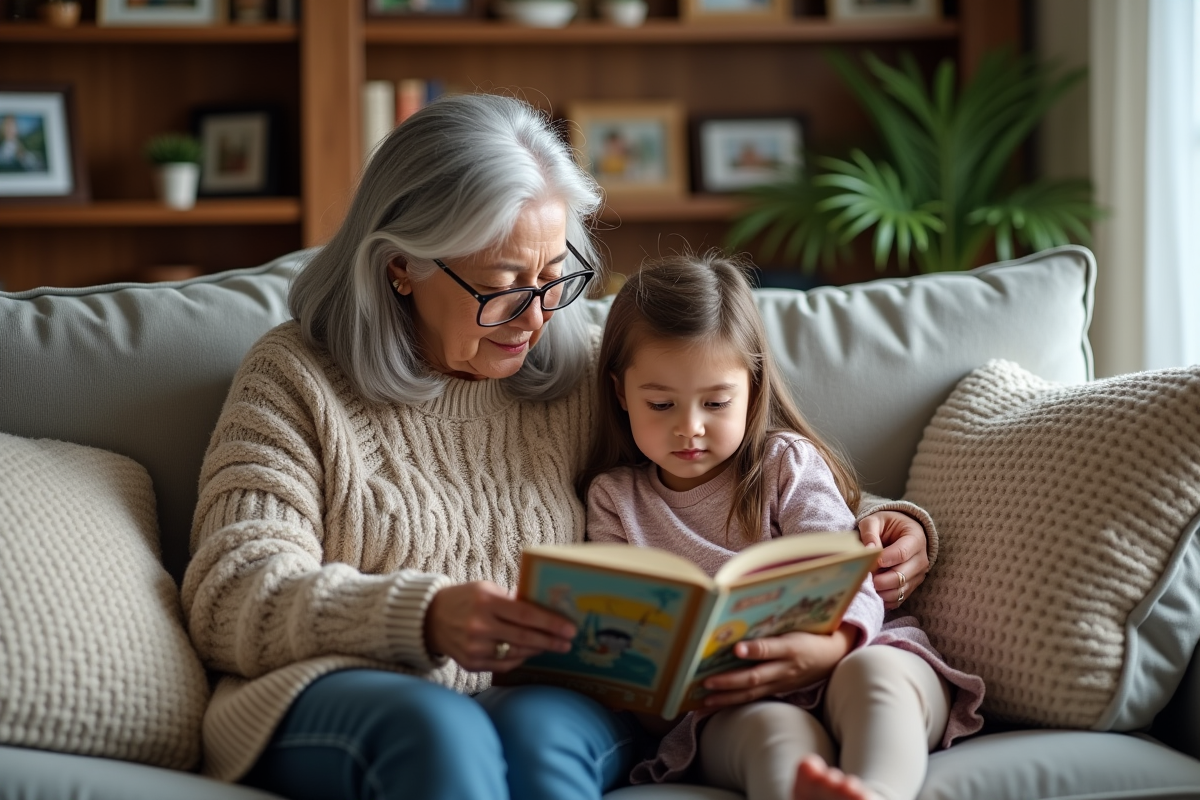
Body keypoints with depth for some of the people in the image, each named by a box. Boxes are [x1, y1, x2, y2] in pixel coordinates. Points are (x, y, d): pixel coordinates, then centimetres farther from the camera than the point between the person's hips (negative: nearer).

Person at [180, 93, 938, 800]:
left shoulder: (589, 371, 15)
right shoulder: (295, 378, 6)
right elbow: (233, 599, -5)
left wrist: (874, 533, 4)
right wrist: (423, 619, -22)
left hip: (561, 703, 2)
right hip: (336, 697, -2)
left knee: (538, 730, -35)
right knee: (436, 729, -38)